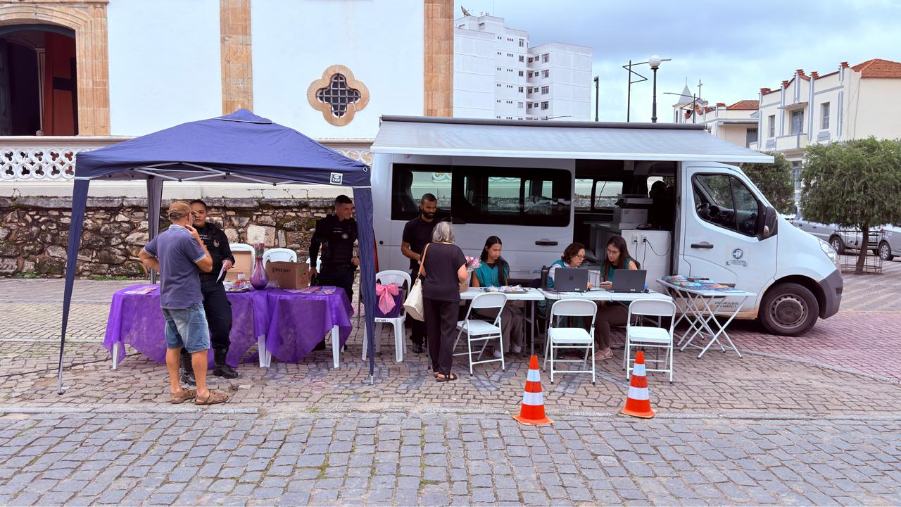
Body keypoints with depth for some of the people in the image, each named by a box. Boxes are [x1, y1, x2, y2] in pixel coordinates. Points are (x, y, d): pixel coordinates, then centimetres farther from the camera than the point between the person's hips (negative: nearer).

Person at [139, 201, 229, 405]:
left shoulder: (161, 237, 8)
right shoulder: (186, 238, -17)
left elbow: (143, 255, 27)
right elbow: (207, 266, -10)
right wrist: (199, 240, -6)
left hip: (167, 300, 9)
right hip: (187, 301, -8)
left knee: (173, 346, 11)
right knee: (200, 346, -2)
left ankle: (175, 390, 17)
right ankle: (202, 392, 1)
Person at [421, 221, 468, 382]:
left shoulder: (427, 248, 3)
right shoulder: (455, 250, -8)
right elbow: (462, 276, -14)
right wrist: (465, 277, 8)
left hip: (430, 293, 4)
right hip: (449, 295, -4)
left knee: (432, 331, 12)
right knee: (447, 332, 0)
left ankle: (436, 367, 19)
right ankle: (444, 372, -2)